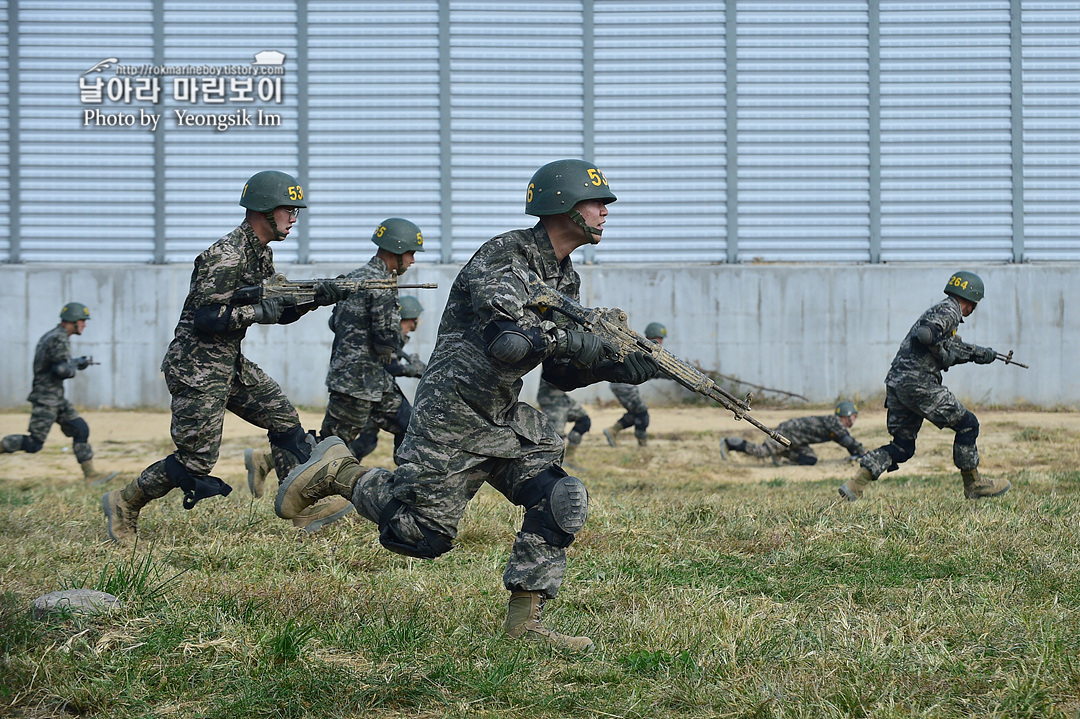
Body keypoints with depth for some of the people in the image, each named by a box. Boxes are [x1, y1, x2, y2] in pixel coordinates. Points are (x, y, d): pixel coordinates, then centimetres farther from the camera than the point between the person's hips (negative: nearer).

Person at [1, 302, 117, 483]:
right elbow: (62, 370, -26)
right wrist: (75, 365, -6)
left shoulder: (51, 336, 14)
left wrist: (77, 362, 13)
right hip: (45, 399, -10)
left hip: (57, 398, 10)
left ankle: (91, 474, 8)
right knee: (34, 444, -8)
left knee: (80, 429, 6)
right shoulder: (59, 339, -17)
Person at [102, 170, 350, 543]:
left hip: (230, 364, 10)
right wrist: (258, 311, -24)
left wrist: (315, 297, -1)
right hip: (196, 368, -10)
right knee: (196, 460, -7)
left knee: (285, 420, 6)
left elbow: (279, 311, 15)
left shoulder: (262, 254, 10)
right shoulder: (226, 256, -20)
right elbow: (204, 317, -26)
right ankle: (124, 504, 9)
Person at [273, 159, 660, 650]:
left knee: (562, 502, -9)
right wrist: (591, 344, -26)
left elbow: (560, 374, 12)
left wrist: (615, 367, -5)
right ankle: (339, 472, 21)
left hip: (506, 420, 8)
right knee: (423, 535, -1)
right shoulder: (503, 257, -18)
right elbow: (509, 340, -32)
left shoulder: (566, 279, 11)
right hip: (451, 420, -8)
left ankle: (524, 621, -2)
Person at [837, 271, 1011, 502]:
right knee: (967, 424, 4)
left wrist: (978, 354, 23)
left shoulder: (939, 310, 25)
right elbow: (925, 335, -22)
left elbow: (948, 351, 28)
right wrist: (945, 354, -8)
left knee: (903, 446, 12)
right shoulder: (949, 310, -6)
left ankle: (856, 483, -1)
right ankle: (973, 484, 12)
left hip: (895, 383, 10)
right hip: (917, 383, -9)